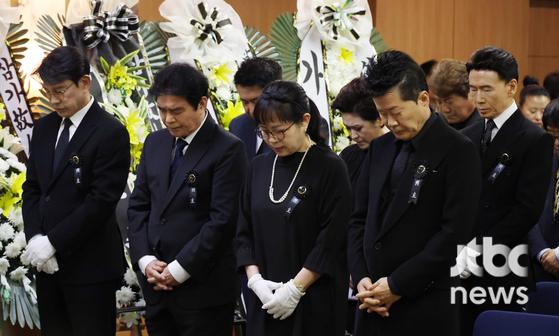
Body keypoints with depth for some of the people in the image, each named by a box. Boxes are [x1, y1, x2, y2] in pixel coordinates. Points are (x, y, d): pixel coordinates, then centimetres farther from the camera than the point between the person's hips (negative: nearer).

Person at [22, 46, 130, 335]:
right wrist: (35, 239, -5)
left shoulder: (111, 132, -10)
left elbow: (101, 200, -16)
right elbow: (32, 188, 12)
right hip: (48, 262, 6)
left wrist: (53, 242, -15)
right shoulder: (44, 128, 11)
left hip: (90, 264, -6)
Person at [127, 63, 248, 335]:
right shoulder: (155, 143, 12)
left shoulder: (227, 149, -9)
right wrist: (145, 260, -1)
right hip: (156, 282, 6)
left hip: (204, 288, -6)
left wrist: (179, 269, -13)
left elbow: (222, 219, -14)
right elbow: (138, 206, 13)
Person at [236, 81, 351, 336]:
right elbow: (245, 231, 10)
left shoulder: (330, 168, -6)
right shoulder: (260, 166, 9)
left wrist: (295, 288, -15)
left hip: (315, 302, -4)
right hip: (265, 301, 4)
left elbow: (332, 239, -11)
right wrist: (255, 279, -5)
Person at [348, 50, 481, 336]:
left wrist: (398, 284, -13)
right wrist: (360, 277, 0)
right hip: (374, 304, 6)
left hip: (426, 311, -6)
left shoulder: (458, 151, -7)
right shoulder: (380, 148, 13)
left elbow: (456, 233, -13)